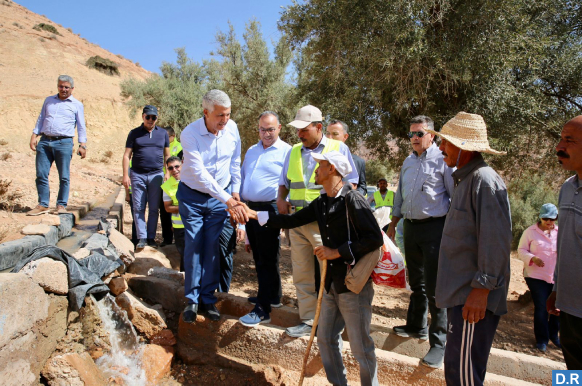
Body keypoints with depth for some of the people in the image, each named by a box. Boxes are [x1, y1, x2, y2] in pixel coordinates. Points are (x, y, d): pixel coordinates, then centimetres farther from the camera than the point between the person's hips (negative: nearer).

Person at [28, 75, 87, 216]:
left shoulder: (77, 105, 9)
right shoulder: (48, 101, 18)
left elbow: (81, 127, 8)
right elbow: (41, 120, 21)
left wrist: (82, 145, -1)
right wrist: (34, 136, 10)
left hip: (64, 143, -3)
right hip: (45, 142, 3)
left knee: (64, 177, -2)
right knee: (41, 175, 1)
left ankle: (61, 205, 8)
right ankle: (43, 205, 10)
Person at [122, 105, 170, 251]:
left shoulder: (163, 133, 11)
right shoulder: (134, 133, 6)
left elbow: (167, 155, 14)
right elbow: (127, 155, 4)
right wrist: (125, 175, -4)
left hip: (156, 175, 1)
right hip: (137, 175, -1)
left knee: (154, 208, 4)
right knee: (139, 208, -2)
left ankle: (151, 237, 13)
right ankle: (142, 238, 1)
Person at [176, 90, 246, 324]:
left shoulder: (232, 128, -8)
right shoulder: (190, 134, -20)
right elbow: (200, 173, -26)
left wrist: (235, 190, 6)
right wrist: (227, 199, -30)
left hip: (220, 198, 3)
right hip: (192, 197, -2)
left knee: (212, 249, 4)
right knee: (193, 247, -1)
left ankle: (208, 299, 17)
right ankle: (192, 300, 14)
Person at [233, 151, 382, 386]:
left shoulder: (352, 200, -16)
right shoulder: (321, 203, 8)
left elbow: (375, 239, -20)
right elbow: (291, 221, 12)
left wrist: (337, 252, -19)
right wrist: (255, 215, 10)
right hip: (332, 283, 8)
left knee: (361, 347, 3)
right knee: (325, 338, 17)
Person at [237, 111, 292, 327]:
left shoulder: (286, 152, -4)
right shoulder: (251, 151, 18)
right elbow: (242, 178, 22)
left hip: (269, 209, -7)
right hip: (249, 208, 8)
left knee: (267, 260, -3)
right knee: (259, 257, 15)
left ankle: (262, 309, 3)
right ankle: (273, 296, 31)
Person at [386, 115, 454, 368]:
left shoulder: (442, 160, -6)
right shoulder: (408, 162, 15)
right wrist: (393, 224, 19)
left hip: (435, 227, -7)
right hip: (410, 226, 7)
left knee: (434, 287, -5)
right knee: (416, 282, 17)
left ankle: (439, 342, 6)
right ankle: (416, 326, 32)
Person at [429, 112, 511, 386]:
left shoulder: (484, 180, -16)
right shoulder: (466, 179, 15)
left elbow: (496, 241, -22)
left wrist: (481, 288, -22)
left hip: (474, 297, -10)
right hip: (461, 292, 10)